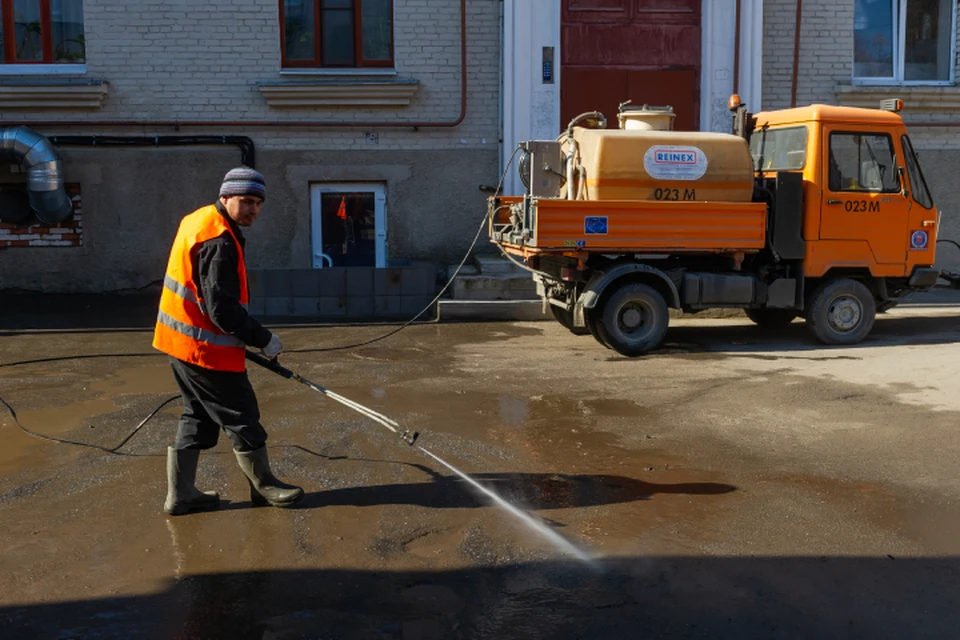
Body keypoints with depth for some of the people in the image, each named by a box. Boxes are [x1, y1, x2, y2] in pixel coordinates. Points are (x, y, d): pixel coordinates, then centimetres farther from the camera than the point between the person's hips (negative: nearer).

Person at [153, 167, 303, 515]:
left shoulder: (198, 220, 9)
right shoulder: (219, 242, -23)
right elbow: (222, 309, -25)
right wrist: (263, 339, -14)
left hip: (182, 340, 10)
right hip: (206, 348, -10)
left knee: (198, 417, 18)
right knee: (242, 417, 5)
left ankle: (181, 494, 24)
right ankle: (264, 487, 21)